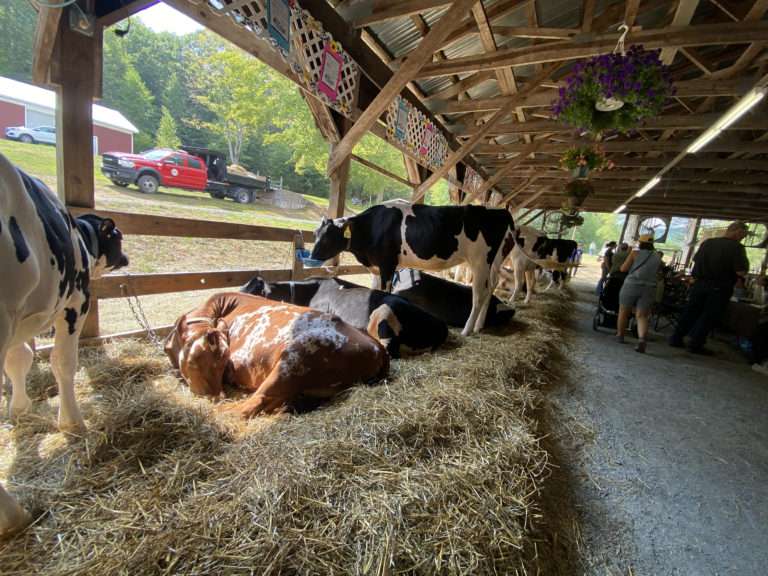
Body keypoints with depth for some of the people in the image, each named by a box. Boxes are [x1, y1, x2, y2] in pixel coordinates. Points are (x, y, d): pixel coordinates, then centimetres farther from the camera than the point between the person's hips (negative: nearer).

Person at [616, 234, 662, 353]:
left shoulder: (635, 253, -1)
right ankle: (642, 339, -20)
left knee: (623, 312, 12)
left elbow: (623, 268, -4)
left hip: (632, 285, -3)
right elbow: (656, 272, 15)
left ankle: (620, 336, 24)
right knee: (642, 316, 1)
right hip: (649, 288, 3)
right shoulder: (657, 256, 11)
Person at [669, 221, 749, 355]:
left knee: (690, 312, 12)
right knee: (709, 316, 4)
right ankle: (695, 344, 5)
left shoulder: (707, 242, 5)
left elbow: (695, 260, 14)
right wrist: (745, 261, 4)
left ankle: (676, 338, 14)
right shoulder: (737, 247, -11)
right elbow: (741, 272, -14)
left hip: (699, 283, 5)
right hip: (719, 288, -4)